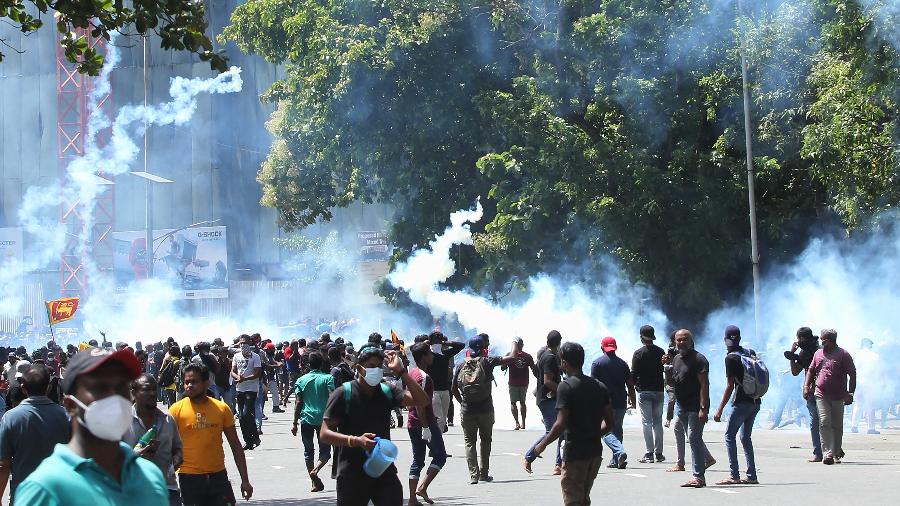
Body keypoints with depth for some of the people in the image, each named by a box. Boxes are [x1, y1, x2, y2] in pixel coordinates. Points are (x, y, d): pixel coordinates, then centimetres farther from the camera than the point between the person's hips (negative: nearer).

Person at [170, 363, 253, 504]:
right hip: (189, 478, -2)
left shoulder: (221, 409, 3)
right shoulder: (176, 409, -3)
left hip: (218, 476, 2)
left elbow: (236, 446, 7)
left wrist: (245, 480, 5)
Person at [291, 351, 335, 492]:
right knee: (325, 451, 8)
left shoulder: (301, 380, 4)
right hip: (324, 418, -1)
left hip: (306, 419, 2)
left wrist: (295, 423, 4)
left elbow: (298, 403, 1)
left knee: (308, 451, 12)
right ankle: (315, 470, -20)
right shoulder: (328, 378, -1)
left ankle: (315, 482, 8)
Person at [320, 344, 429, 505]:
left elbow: (421, 401, -5)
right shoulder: (343, 394, -7)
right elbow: (325, 434, -10)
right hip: (352, 474, -3)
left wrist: (401, 371, -11)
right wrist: (355, 441, -25)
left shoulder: (387, 392, 5)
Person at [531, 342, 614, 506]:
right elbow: (609, 423, 9)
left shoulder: (566, 386, -13)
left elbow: (561, 424, -20)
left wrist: (542, 444, -8)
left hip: (575, 454, -7)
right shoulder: (599, 386, 8)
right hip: (595, 451, 7)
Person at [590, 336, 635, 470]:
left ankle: (620, 452, -26)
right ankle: (615, 461, 14)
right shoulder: (623, 363, 9)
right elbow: (630, 385, 10)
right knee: (617, 430, 14)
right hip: (620, 403, 4)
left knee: (607, 431, -3)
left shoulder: (597, 363, -2)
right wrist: (632, 401, 18)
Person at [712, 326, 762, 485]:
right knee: (745, 437, 14)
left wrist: (720, 410, -12)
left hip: (742, 402, -7)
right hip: (756, 401, 7)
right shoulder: (751, 353, 10)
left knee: (730, 435, -2)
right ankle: (751, 476, 10)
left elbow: (730, 386, -14)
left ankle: (734, 475, -10)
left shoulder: (731, 358, -10)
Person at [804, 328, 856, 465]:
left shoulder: (843, 355, -1)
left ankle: (836, 453, 21)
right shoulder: (818, 353, 12)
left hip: (838, 396, -2)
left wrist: (850, 393, -9)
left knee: (837, 425, 6)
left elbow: (852, 374, -2)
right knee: (824, 423, -12)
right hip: (821, 394, 2)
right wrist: (807, 386, 6)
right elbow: (811, 371, 21)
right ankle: (827, 453, -16)